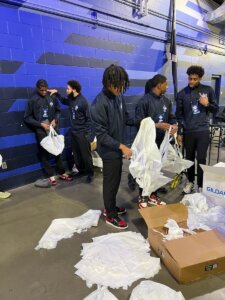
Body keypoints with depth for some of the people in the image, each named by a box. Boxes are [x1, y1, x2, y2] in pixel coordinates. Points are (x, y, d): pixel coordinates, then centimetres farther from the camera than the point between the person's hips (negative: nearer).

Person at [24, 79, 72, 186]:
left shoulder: (52, 97, 1)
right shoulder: (32, 100, -5)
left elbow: (58, 111, 12)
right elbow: (27, 118, -3)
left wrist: (55, 120, -7)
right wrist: (41, 124, -13)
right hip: (41, 131, -2)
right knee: (44, 153, 5)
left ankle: (62, 173, 22)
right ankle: (51, 175, 17)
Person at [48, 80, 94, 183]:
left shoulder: (83, 101, -16)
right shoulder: (71, 99, 5)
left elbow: (88, 118, -14)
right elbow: (64, 101, 30)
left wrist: (89, 133, -16)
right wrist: (56, 93, 15)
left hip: (82, 132, -7)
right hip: (74, 132, 7)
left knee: (86, 154, 2)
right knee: (76, 153, 15)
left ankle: (90, 173, 15)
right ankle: (80, 170, 30)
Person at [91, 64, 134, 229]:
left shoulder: (119, 96, -1)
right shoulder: (99, 103, -24)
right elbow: (101, 134, -23)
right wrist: (121, 146, -26)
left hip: (117, 148, 8)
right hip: (109, 150, -8)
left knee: (116, 180, 21)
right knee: (111, 182, 7)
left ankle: (110, 207, 41)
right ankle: (111, 215, 27)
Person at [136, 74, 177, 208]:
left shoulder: (166, 101, 8)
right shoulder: (144, 101, -12)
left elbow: (171, 117, 12)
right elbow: (139, 122, -15)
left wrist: (174, 125, -10)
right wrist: (157, 125, -22)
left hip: (161, 141, 6)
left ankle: (153, 196, 30)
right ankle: (142, 197, 23)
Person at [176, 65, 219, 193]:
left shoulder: (208, 90, 2)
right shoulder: (182, 93, 2)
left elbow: (216, 109, 8)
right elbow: (179, 115, 5)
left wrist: (207, 104, -14)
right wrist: (179, 133, 2)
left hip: (203, 131, -1)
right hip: (188, 132, 1)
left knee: (201, 158, -1)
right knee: (189, 158, 10)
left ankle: (201, 185, 12)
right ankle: (190, 182, 28)